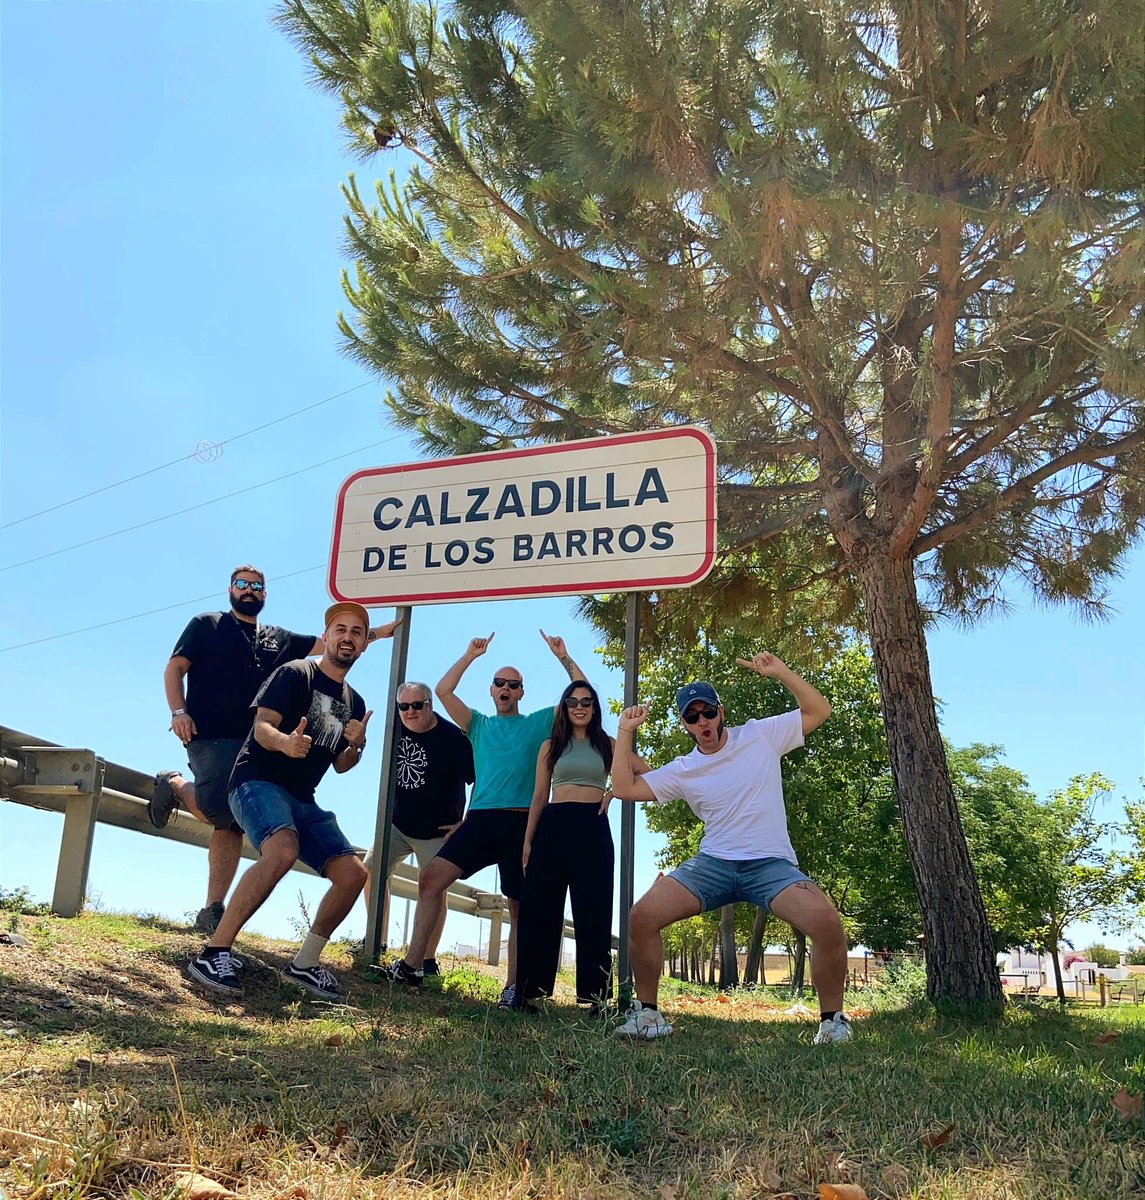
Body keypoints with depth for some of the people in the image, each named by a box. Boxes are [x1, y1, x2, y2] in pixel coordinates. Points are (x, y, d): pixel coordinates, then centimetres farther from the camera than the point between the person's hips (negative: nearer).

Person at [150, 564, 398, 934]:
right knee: (219, 808, -23)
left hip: (255, 744, 5)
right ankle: (173, 785, 8)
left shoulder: (279, 638, 20)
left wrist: (382, 631, 10)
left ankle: (212, 912, 3)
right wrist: (179, 712, -11)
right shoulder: (206, 625, 10)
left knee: (232, 825, 0)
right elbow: (175, 668, 4)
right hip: (210, 737, -4)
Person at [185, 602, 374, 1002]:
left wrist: (356, 747, -4)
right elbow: (261, 727, -13)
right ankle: (213, 954, -30)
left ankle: (304, 964, 12)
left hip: (302, 800, 8)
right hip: (259, 781, -7)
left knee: (352, 874, -3)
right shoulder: (296, 673, -3)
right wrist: (285, 742, -36)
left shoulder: (354, 704, 16)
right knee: (283, 849, -36)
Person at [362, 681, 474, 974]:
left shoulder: (453, 738, -22)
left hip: (436, 832, -6)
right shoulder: (397, 726, -4)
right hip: (398, 824, 6)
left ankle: (428, 960, 8)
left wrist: (465, 824, -15)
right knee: (370, 873, 2)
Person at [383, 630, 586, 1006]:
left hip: (522, 822, -2)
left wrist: (564, 658, 3)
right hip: (480, 819, 3)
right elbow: (443, 691, 11)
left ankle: (513, 986, 6)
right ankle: (412, 966, -5)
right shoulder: (479, 725, 20)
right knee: (431, 878, -9)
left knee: (519, 905, 0)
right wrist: (470, 655, 11)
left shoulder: (540, 722, 14)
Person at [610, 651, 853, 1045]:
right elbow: (624, 788, 5)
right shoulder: (681, 770, 9)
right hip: (714, 864, 3)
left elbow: (819, 710, 2)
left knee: (827, 923, -30)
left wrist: (780, 671, -9)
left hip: (771, 864, -2)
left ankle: (833, 1019, -5)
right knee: (641, 918, -16)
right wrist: (625, 733, 4)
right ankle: (647, 1013, 5)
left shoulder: (761, 735, 3)